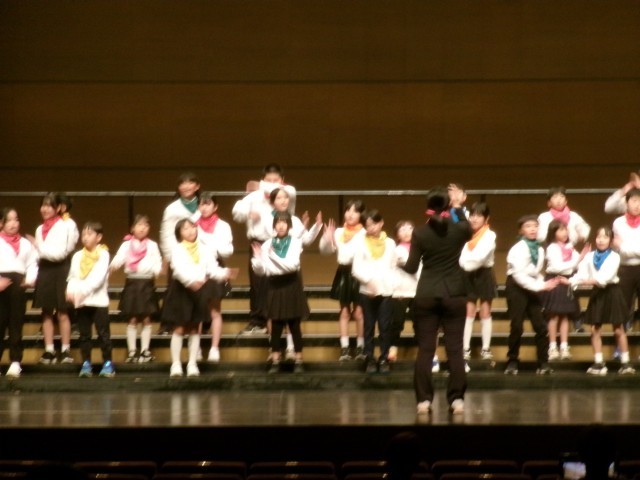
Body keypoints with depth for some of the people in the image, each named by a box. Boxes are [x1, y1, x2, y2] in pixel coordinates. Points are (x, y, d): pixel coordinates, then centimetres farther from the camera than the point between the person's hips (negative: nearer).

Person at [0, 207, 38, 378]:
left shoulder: (25, 244, 16)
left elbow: (32, 263, 11)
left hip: (18, 284, 3)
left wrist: (30, 279, -7)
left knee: (16, 324, 4)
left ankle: (15, 362, 5)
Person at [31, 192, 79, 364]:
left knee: (62, 312, -3)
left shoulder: (67, 226, -5)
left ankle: (65, 351, 1)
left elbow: (60, 252, -11)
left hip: (60, 271, -6)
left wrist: (39, 248, -8)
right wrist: (33, 275, 5)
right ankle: (49, 351, 8)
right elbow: (39, 255, 14)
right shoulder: (40, 229, 14)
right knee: (46, 313, 5)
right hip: (44, 271, 6)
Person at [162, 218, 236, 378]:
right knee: (179, 328, 0)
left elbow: (213, 268, -3)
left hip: (199, 291, 4)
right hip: (181, 290, -4)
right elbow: (179, 269, -23)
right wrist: (191, 281, -40)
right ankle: (176, 364, 6)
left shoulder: (203, 249, 6)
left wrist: (225, 273, -23)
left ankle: (192, 364, 15)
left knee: (194, 329, 9)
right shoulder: (177, 249, -7)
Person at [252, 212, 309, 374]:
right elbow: (261, 270, 1)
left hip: (291, 286, -2)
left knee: (294, 325, 2)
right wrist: (257, 258, -18)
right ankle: (275, 361, 10)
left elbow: (292, 264, -18)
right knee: (276, 326, 5)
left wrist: (273, 256, -22)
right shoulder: (268, 244, 2)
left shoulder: (295, 242, -6)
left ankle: (298, 361, 9)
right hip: (274, 286, 2)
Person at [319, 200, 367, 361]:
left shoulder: (364, 233, -9)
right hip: (344, 273, 4)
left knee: (358, 312, 1)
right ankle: (344, 348, 11)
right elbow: (325, 250, 8)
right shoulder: (339, 232, 5)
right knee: (344, 311, 8)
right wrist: (327, 238, -9)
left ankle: (360, 348, 10)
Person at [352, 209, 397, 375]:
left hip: (386, 291, 1)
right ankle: (370, 360, 7)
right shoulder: (361, 243, 3)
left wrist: (394, 284, -4)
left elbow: (394, 266, 9)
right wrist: (368, 280, -18)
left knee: (385, 327, -1)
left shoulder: (389, 243, 8)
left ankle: (384, 359, 5)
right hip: (367, 291, -1)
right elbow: (356, 269, -2)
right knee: (369, 327, 3)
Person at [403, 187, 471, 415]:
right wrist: (459, 208, 29)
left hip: (427, 294, 0)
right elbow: (468, 231, 23)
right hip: (454, 293, 0)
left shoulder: (420, 233, -6)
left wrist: (401, 264, 19)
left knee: (425, 349, 3)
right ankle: (457, 399, 0)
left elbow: (411, 268, -2)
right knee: (455, 348, 3)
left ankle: (424, 400, 1)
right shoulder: (458, 229, -3)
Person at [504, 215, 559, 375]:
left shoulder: (540, 250, 9)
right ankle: (512, 362, 3)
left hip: (532, 287, 6)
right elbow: (519, 274, -19)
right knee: (517, 326, -7)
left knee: (540, 326, 0)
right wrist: (540, 286, -22)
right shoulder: (517, 249, -13)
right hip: (517, 286, -6)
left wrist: (542, 284, -6)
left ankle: (543, 363, 5)